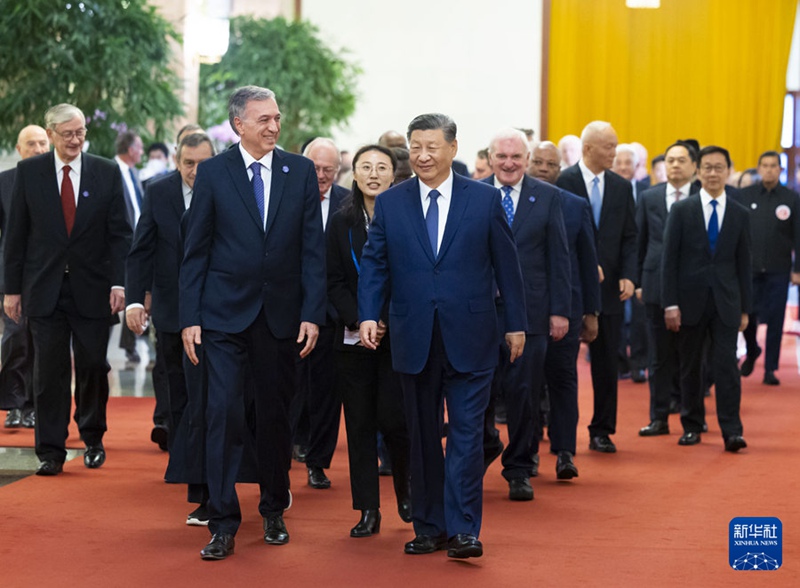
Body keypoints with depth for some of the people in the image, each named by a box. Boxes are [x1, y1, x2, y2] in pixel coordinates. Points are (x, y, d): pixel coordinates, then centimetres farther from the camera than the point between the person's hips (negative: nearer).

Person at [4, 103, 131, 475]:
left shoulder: (107, 173, 3)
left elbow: (119, 232, 2)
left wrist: (119, 282, -9)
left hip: (92, 288, 0)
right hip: (45, 288, 0)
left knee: (93, 368, 5)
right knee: (49, 372, -1)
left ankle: (93, 440, 24)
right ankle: (51, 451, 5)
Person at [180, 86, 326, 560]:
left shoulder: (301, 171, 4)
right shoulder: (214, 173, 0)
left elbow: (313, 249, 3)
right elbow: (196, 250, 1)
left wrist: (312, 314, -4)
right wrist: (190, 316, -4)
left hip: (281, 315, 2)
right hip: (226, 312, -2)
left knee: (275, 415, 10)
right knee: (225, 412, -8)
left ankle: (274, 511, 26)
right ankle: (224, 524, -3)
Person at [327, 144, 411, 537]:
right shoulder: (341, 223, 6)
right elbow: (334, 282, 4)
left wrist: (387, 321, -12)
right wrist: (359, 320, -10)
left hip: (399, 337, -3)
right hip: (352, 338, 3)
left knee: (393, 417, -7)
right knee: (359, 423, 3)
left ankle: (406, 490, 20)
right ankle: (367, 510, 10)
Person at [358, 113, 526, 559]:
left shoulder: (485, 199, 2)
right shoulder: (390, 204, 6)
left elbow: (506, 263, 4)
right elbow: (374, 265, 5)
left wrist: (517, 322, 3)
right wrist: (369, 315, -10)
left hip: (469, 338, -2)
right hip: (414, 338, 2)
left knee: (466, 433, -5)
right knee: (423, 436, 9)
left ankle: (463, 529, -1)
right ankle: (429, 527, 17)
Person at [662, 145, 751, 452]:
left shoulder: (740, 214, 7)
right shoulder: (681, 210, 2)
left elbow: (743, 264, 8)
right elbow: (669, 260, -1)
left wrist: (745, 308, 5)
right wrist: (670, 304, -8)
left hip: (725, 302, 0)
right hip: (691, 300, 0)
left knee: (726, 365, -6)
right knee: (690, 367, 7)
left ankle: (732, 431, -7)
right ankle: (691, 426, 18)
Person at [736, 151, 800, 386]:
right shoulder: (745, 196, 2)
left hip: (778, 270, 0)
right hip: (749, 268, 1)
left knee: (775, 320, 1)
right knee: (746, 315, 1)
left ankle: (770, 369, 10)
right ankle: (752, 352, 30)